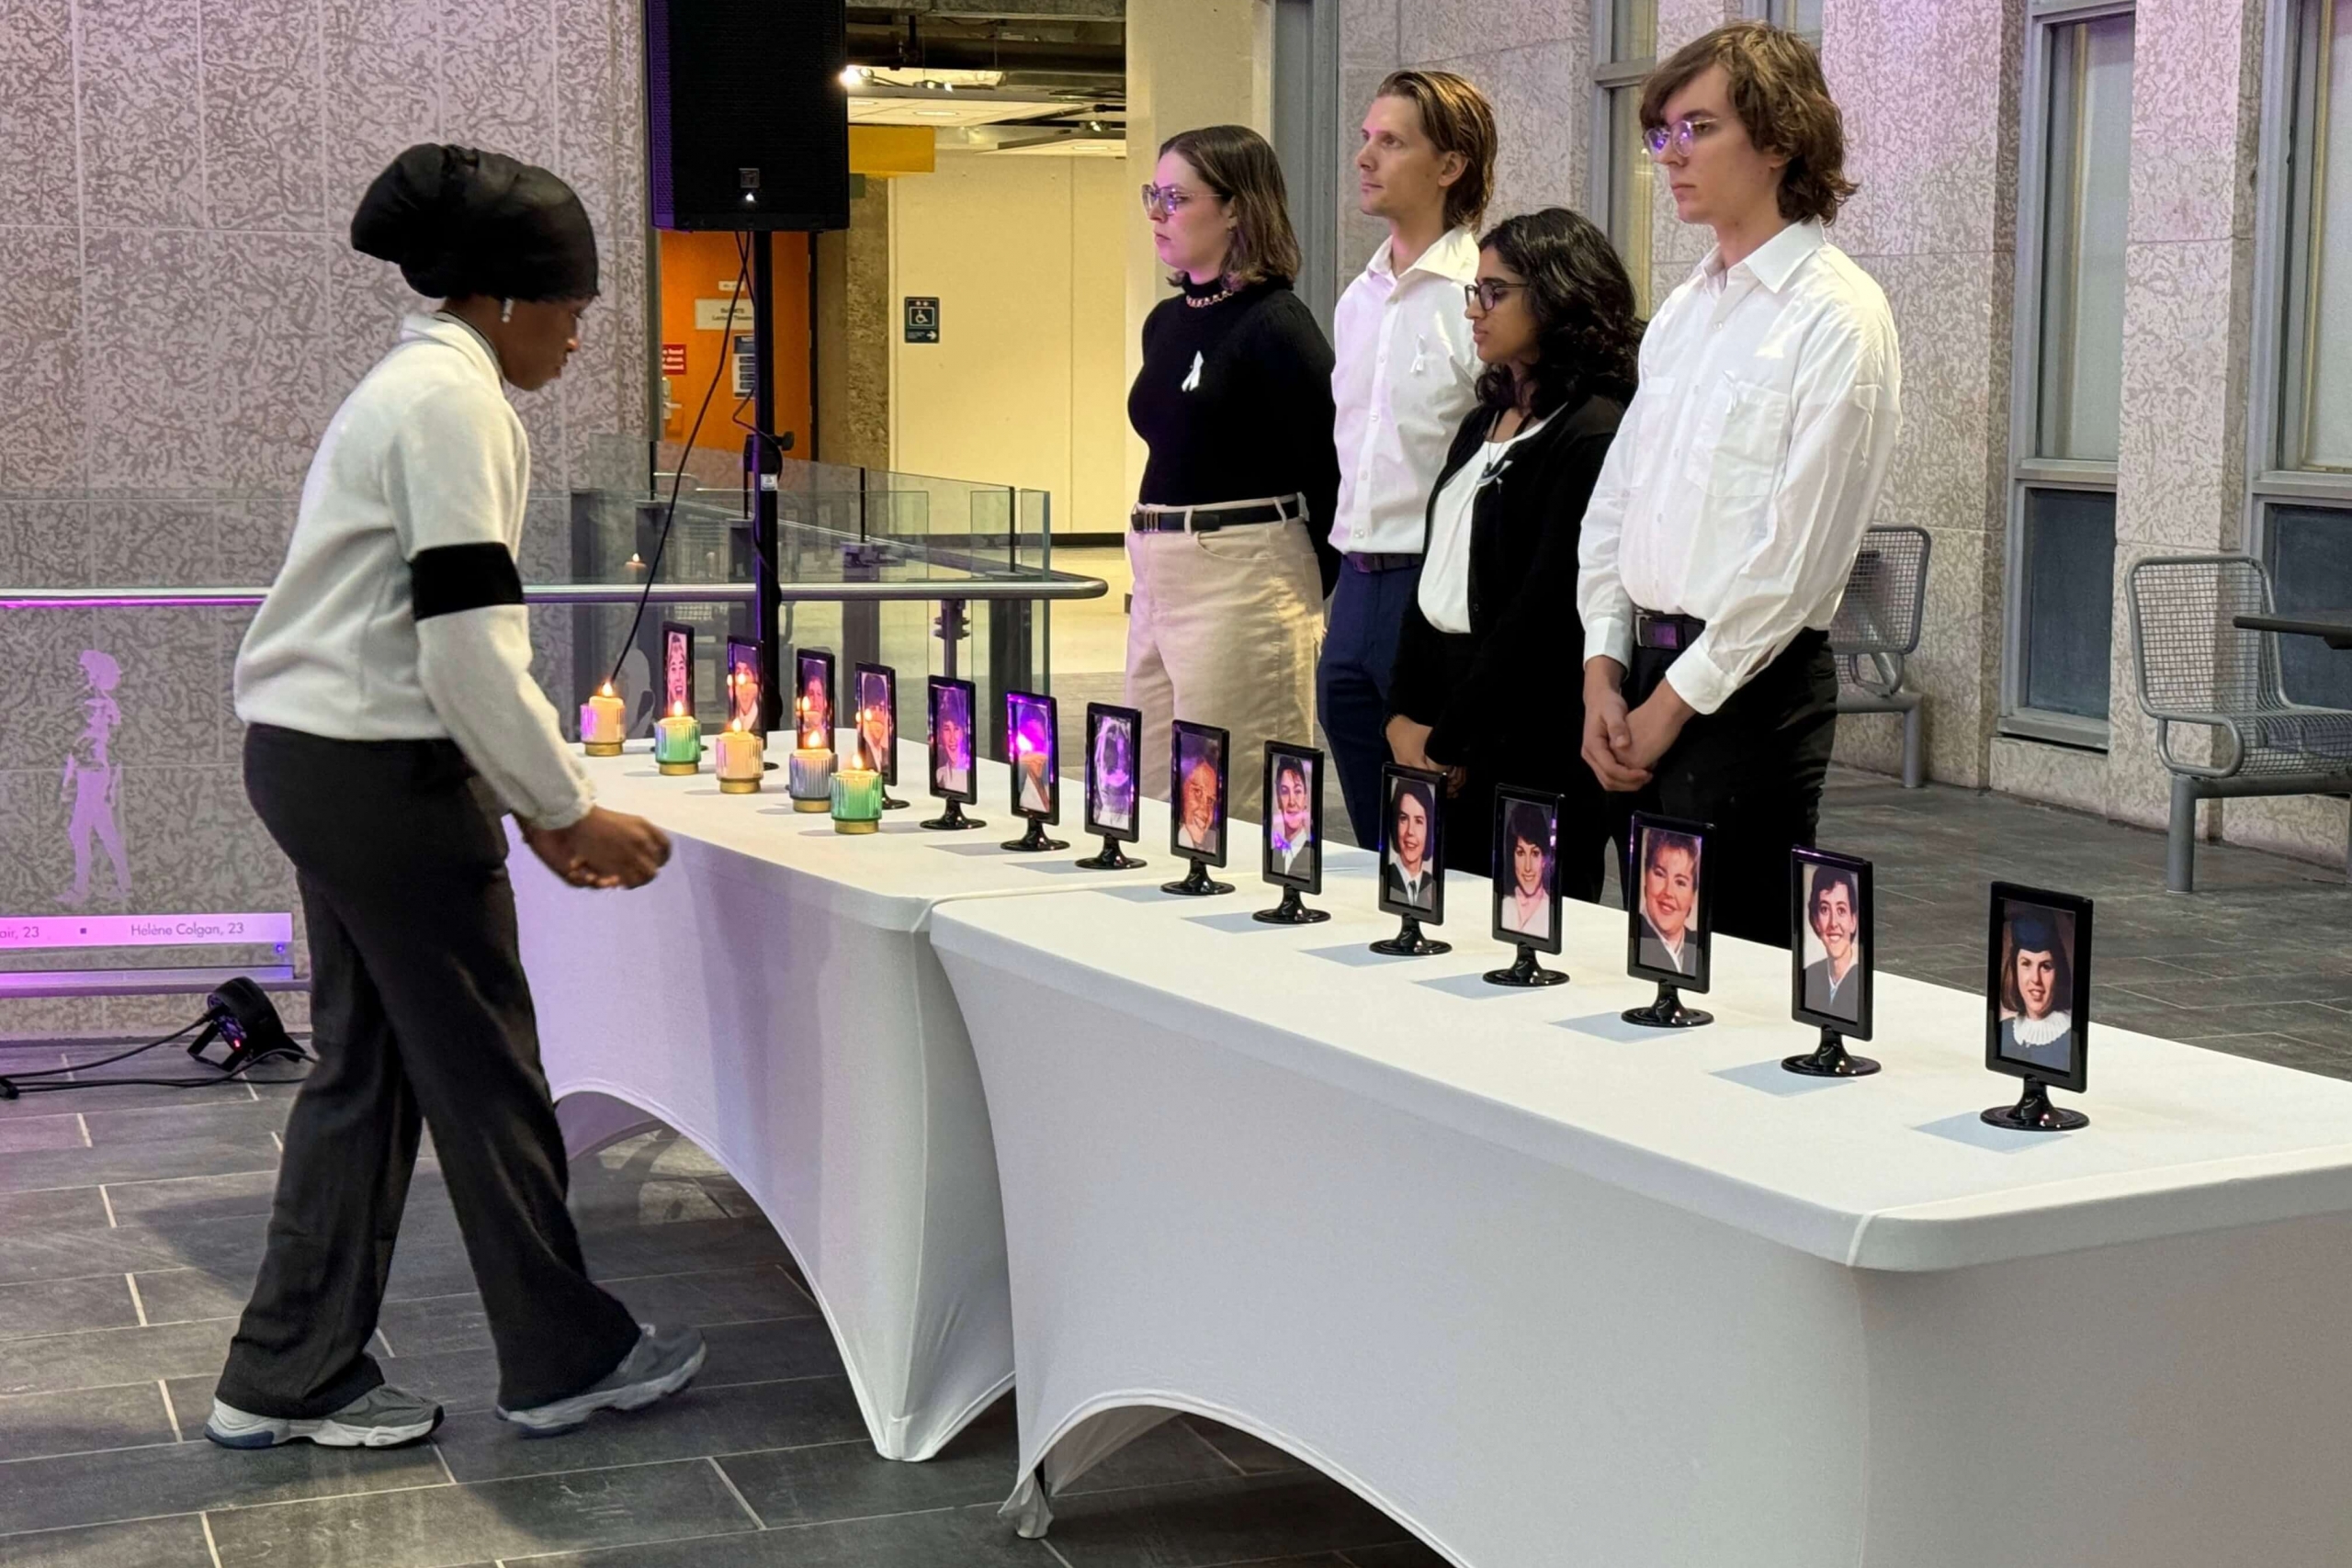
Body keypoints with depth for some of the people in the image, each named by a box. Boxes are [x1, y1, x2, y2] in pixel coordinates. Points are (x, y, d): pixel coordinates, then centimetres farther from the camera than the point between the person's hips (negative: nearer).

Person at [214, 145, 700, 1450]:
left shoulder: (414, 386, 17)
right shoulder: (456, 402, -15)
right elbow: (467, 649, -21)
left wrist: (528, 805, 18)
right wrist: (571, 811, -13)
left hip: (309, 757, 10)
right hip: (380, 771, -10)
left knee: (364, 1067, 13)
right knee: (483, 1064, 2)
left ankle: (289, 1379, 19)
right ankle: (564, 1360, 16)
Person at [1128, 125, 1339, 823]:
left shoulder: (1275, 326, -12)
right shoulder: (1166, 321, 13)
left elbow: (1330, 470, -12)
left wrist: (1318, 596, -6)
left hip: (1243, 582, -9)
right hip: (1159, 576, 9)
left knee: (1229, 814, -5)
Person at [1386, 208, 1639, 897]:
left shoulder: (1593, 435, -13)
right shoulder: (1483, 425, 15)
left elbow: (1543, 612, -16)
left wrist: (1449, 744, -12)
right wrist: (1404, 716, 4)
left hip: (1529, 738, -8)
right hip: (1441, 698, 8)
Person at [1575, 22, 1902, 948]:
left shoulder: (1836, 317, -10)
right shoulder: (1683, 312, 15)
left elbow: (1797, 550, -15)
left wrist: (1677, 700, -12)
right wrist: (1604, 672, 4)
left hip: (1748, 687, -8)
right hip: (1651, 672, 8)